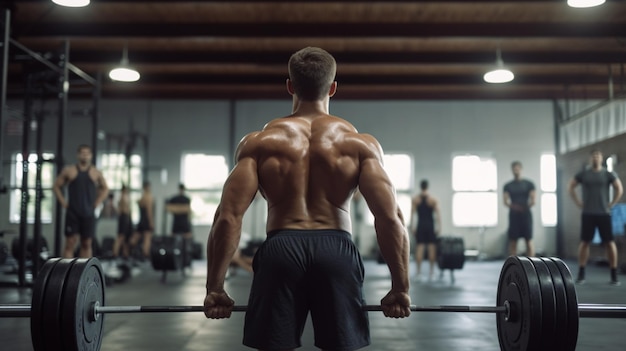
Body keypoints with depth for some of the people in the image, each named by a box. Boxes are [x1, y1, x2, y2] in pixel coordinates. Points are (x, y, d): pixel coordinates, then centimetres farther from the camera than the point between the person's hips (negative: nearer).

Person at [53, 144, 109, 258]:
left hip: (88, 214, 1)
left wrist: (97, 203, 6)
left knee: (87, 244, 4)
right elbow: (56, 186, 10)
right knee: (70, 243, -3)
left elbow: (105, 189, 17)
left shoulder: (96, 173, 6)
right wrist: (63, 202, 0)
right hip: (72, 212, -1)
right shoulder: (69, 171, 4)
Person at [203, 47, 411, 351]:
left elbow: (228, 217, -3)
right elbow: (390, 218, -4)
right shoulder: (360, 143, 7)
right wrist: (400, 288, 2)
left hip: (280, 251, 0)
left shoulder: (259, 142, 7)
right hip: (337, 251, 0)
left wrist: (215, 288, 2)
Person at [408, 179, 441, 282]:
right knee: (431, 248, 3)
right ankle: (431, 272, 5)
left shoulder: (414, 199, 2)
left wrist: (411, 226, -3)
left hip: (420, 225, 1)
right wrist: (439, 227, -7)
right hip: (430, 226, -1)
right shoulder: (433, 199, 0)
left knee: (419, 248, 0)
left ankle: (419, 272, -1)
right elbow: (437, 213, -7)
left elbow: (412, 213, -5)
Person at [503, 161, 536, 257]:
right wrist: (512, 206, -20)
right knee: (512, 241, 2)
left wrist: (526, 206, -18)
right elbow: (505, 201, -3)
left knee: (529, 241, -3)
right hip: (513, 215, 2)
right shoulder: (508, 186, 8)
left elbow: (533, 200, -3)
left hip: (526, 215, -1)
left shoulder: (529, 184, 4)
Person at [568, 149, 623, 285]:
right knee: (584, 242, 1)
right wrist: (578, 203, 3)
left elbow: (619, 188, 7)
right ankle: (581, 275, 8)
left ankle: (614, 276, 3)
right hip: (587, 214, 1)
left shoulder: (608, 174, 2)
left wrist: (612, 203, -2)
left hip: (604, 214, 0)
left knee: (609, 243, -3)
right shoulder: (583, 174, 4)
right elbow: (571, 187, 11)